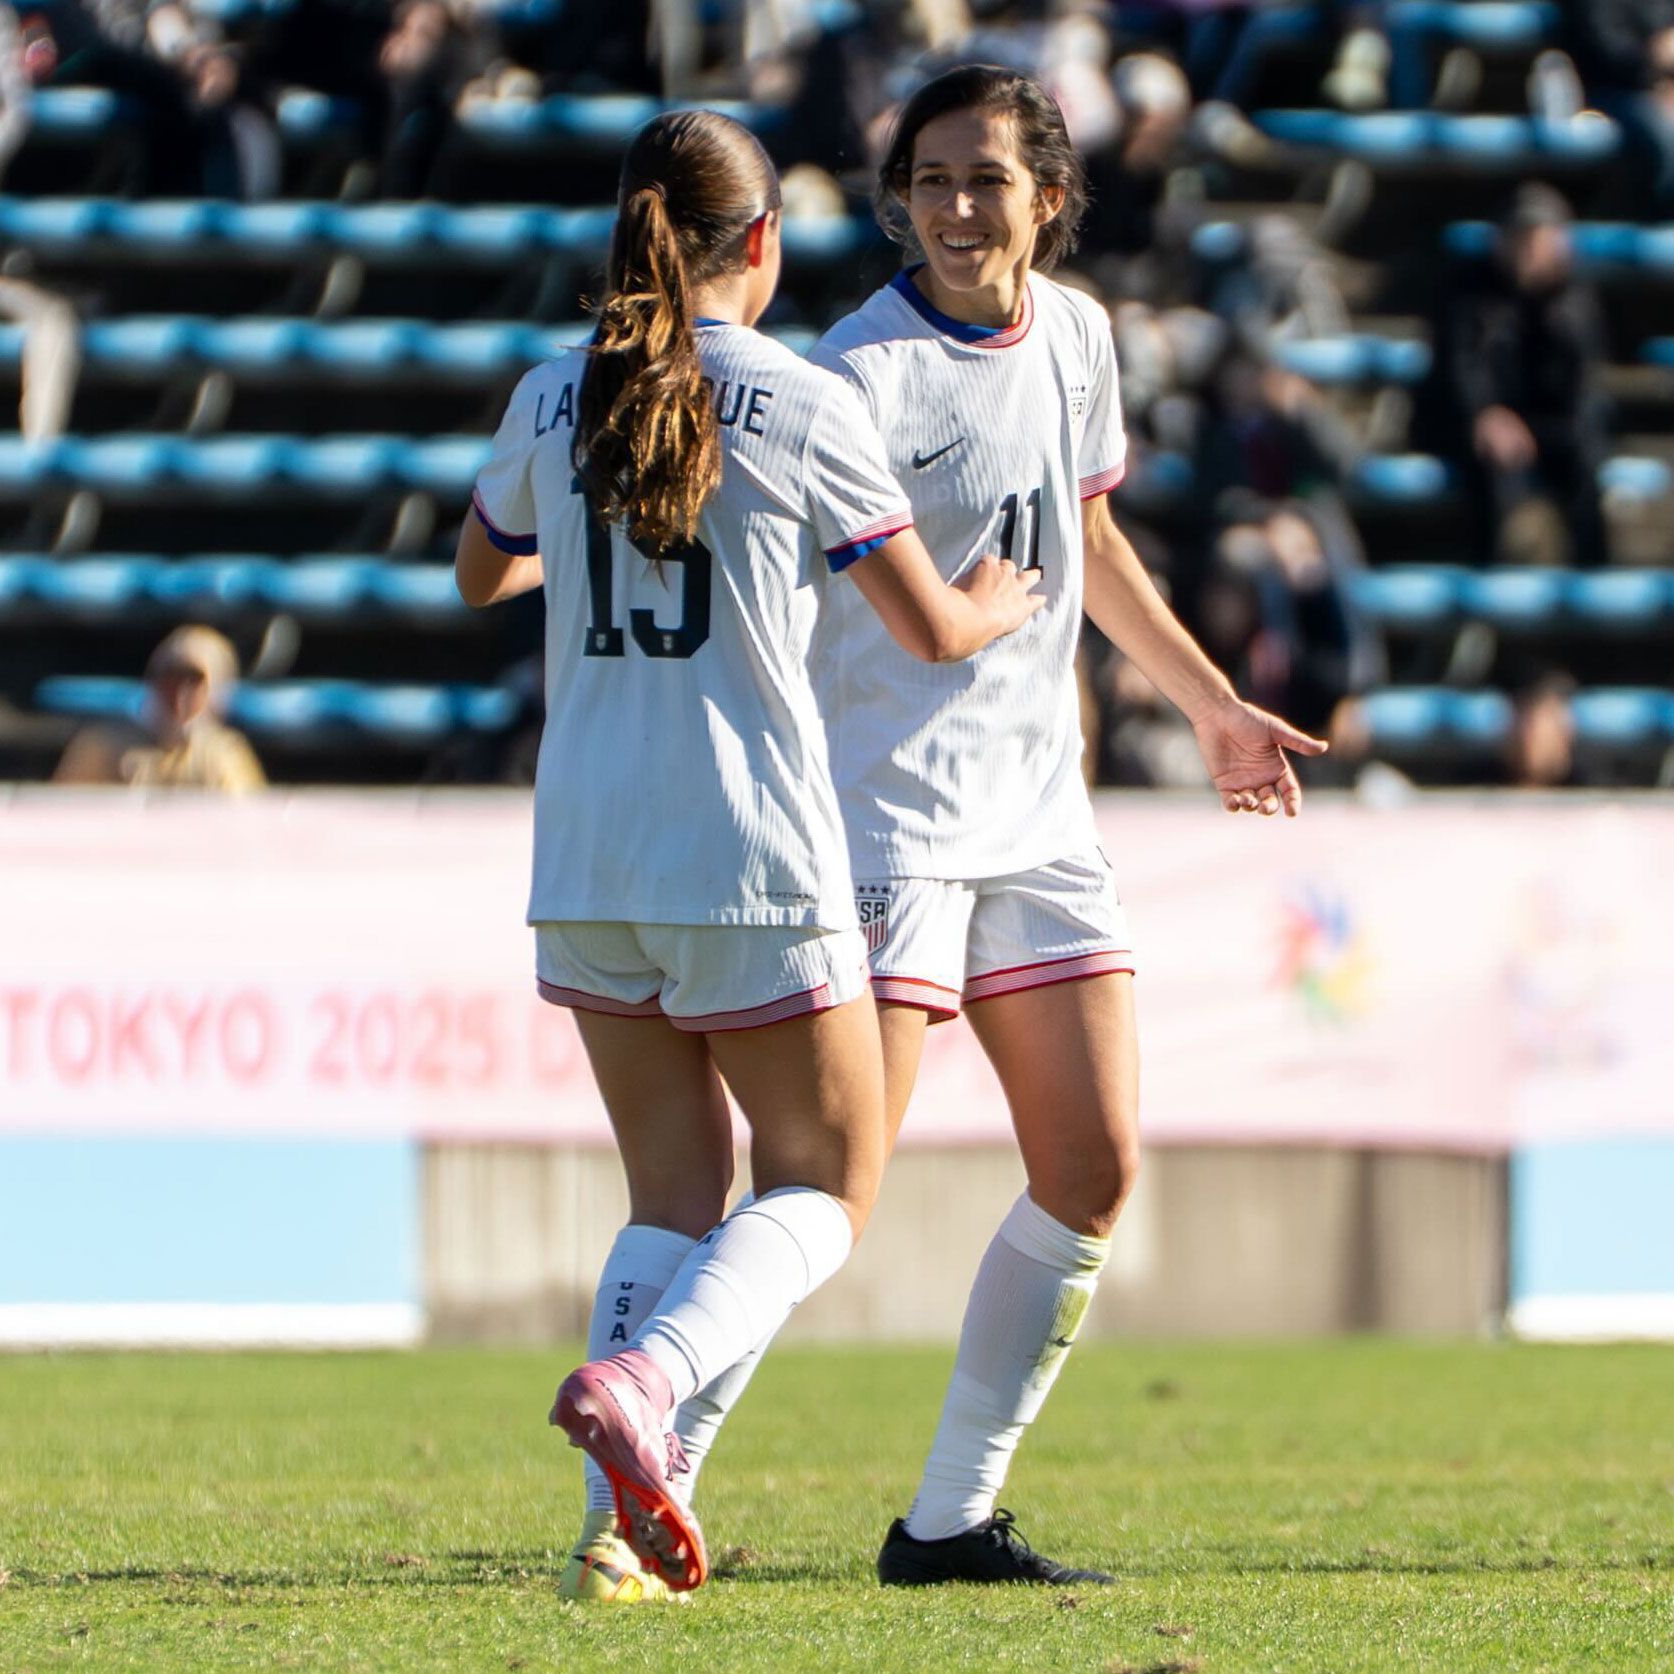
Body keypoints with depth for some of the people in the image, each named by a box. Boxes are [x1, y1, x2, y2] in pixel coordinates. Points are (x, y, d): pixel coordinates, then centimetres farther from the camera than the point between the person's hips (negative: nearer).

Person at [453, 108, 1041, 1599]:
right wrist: (997, 605, 22)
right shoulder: (805, 409, -6)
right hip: (750, 860, -5)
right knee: (824, 1188, 7)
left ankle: (623, 1526, -1)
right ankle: (642, 1377, -21)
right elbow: (932, 629, -1)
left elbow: (482, 572, 25)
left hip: (587, 861, 5)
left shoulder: (553, 403, 6)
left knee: (675, 1195, 13)